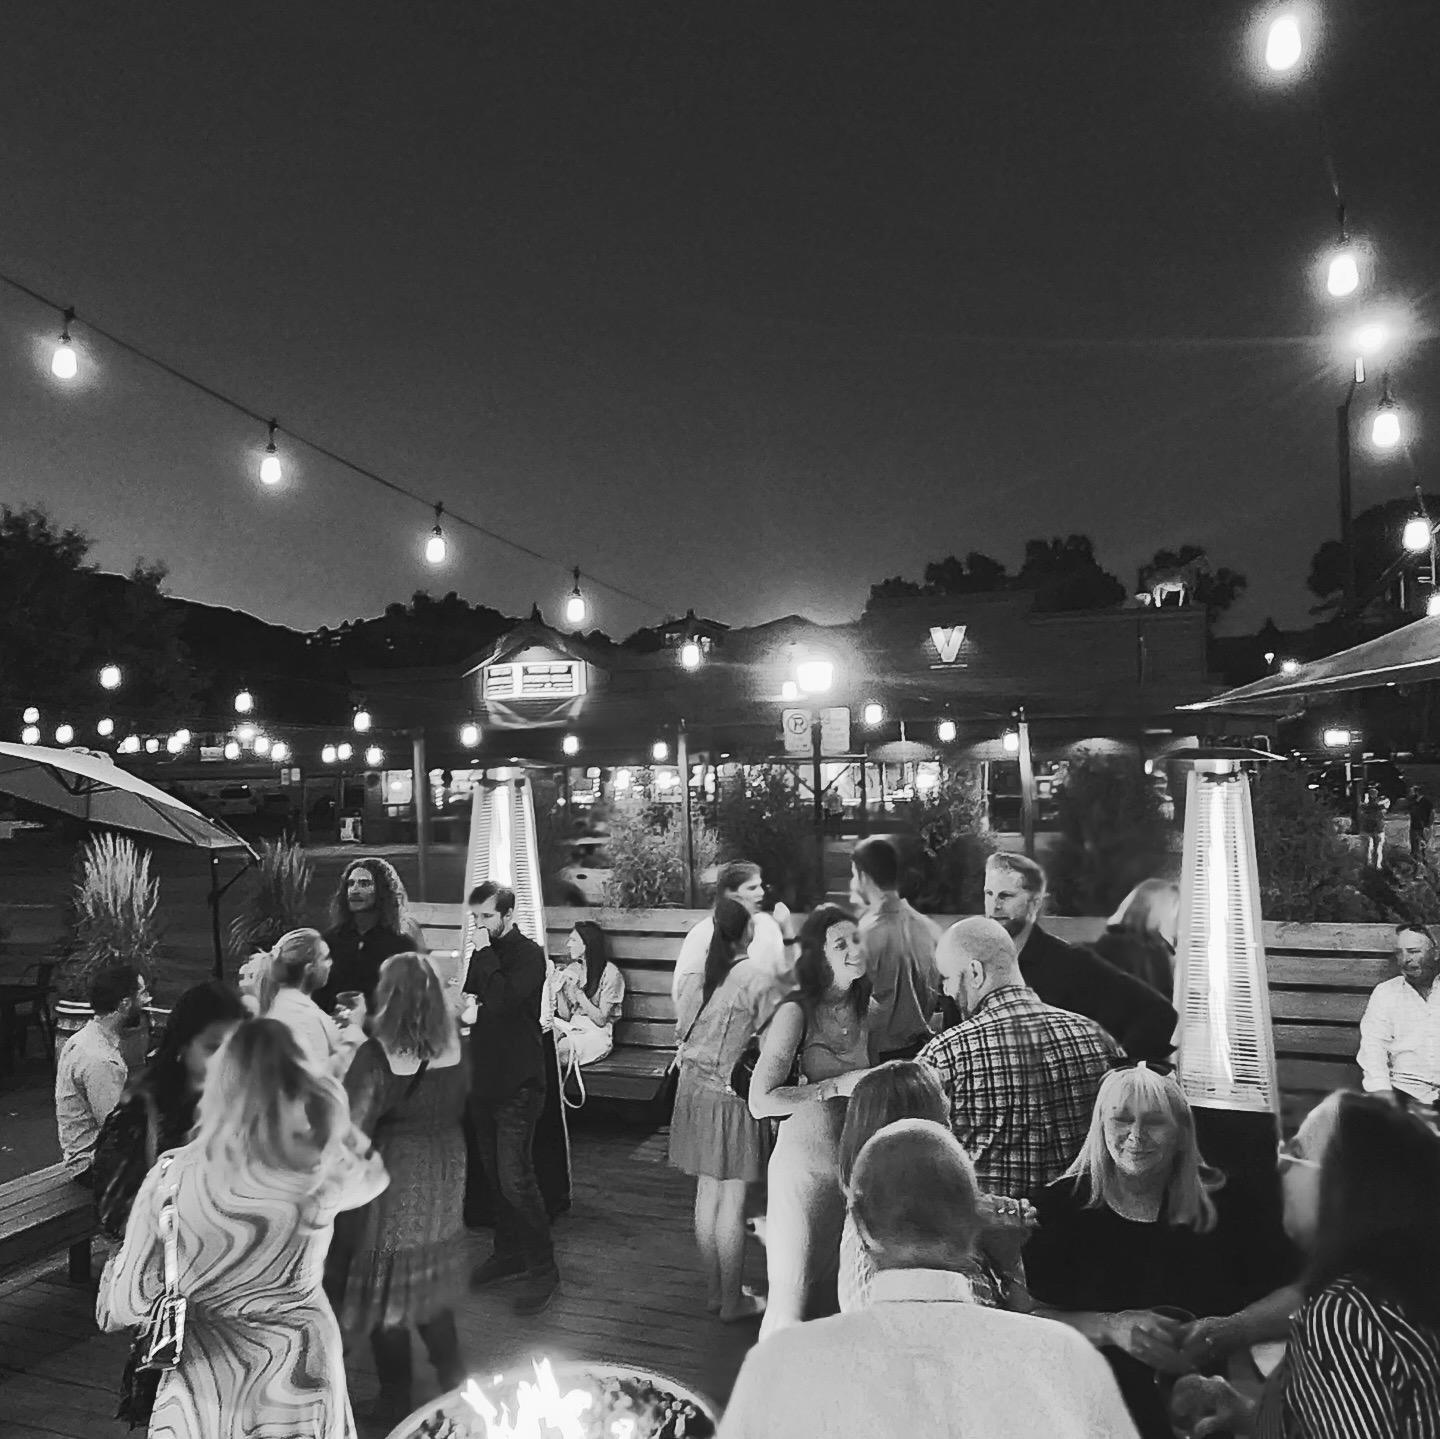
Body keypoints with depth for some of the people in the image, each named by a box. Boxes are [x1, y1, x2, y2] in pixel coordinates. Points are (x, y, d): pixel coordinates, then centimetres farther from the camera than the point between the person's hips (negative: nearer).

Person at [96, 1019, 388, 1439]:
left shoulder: (172, 1178, -19)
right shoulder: (322, 1175, -21)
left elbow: (123, 1308, -10)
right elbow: (373, 1171, 4)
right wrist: (328, 1103, 3)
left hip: (207, 1390, 1)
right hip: (300, 1386, -1)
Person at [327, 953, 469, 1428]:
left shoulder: (378, 1054, -22)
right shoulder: (453, 1046, -7)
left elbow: (353, 1130, -20)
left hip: (392, 1176, -5)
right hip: (444, 1172, 5)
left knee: (387, 1285, 13)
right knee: (429, 1276, 23)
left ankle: (397, 1401, 27)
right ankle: (451, 1373, 33)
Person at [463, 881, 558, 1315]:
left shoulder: (529, 954, -13)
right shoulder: (484, 953, 10)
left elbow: (501, 1001, -27)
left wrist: (485, 954, -20)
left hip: (518, 1083, -8)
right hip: (484, 1078, 8)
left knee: (515, 1179, -8)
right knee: (494, 1174, 16)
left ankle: (542, 1268, 5)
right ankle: (508, 1253, 31)